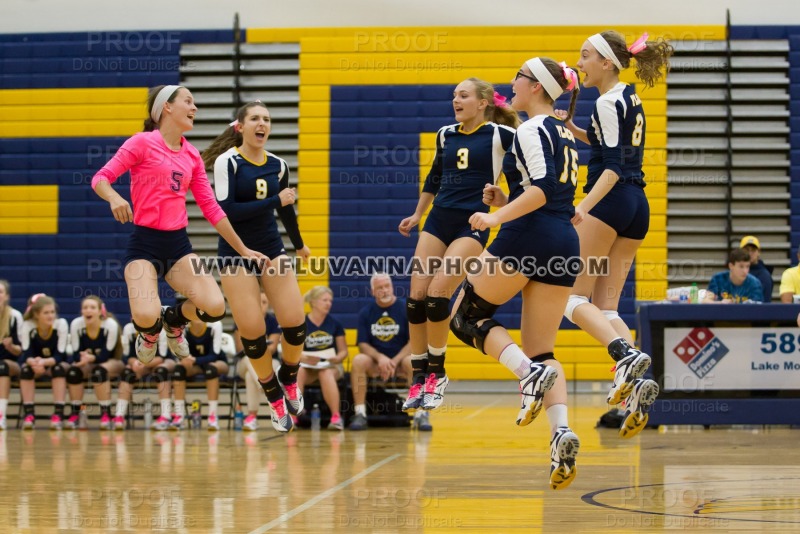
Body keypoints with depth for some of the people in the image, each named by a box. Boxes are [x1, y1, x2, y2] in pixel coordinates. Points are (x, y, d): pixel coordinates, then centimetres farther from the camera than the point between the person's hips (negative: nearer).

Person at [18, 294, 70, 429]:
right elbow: (26, 354, -23)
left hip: (55, 364, -1)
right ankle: (29, 414, -31)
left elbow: (60, 355, -25)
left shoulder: (61, 324, -22)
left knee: (59, 368, -35)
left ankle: (58, 414, -37)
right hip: (35, 363, 1)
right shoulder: (27, 325, -19)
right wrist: (33, 362, -48)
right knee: (25, 368, -32)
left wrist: (44, 362, -46)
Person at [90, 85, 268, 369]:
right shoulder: (143, 142, -4)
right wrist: (115, 198, -30)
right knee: (146, 317, -27)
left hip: (178, 244, 5)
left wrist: (242, 249, 14)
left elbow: (211, 208, 15)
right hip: (144, 242, -5)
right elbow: (100, 178, -8)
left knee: (215, 307, -17)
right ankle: (149, 331, 14)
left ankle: (174, 319, 19)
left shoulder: (192, 156, 12)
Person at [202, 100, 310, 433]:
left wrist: (299, 244, 34)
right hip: (235, 253, -4)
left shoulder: (277, 165, 5)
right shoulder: (227, 161, -10)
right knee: (252, 333, -8)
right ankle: (276, 401, 10)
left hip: (271, 249, 4)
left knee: (295, 323, -9)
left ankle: (289, 383, 19)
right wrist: (274, 201, -22)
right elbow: (226, 210, -21)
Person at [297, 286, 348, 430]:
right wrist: (305, 358, -24)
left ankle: (336, 417, -40)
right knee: (297, 371, -35)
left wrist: (337, 358, -16)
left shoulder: (335, 324, 5)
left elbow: (343, 351, 7)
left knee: (326, 373, -37)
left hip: (331, 366, 0)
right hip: (308, 366, 0)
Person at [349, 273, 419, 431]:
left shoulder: (406, 309, -3)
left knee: (413, 362, -35)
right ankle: (360, 414, -28)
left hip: (400, 360, -2)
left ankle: (421, 414, -28)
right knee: (358, 360, -30)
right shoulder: (366, 312, 3)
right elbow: (363, 344, 0)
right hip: (375, 363, 2)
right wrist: (380, 358, -20)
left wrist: (394, 361, -19)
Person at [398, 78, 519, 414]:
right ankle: (419, 377, 9)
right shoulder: (446, 134, 12)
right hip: (438, 221, 6)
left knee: (437, 295, -17)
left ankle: (436, 374, 1)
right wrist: (417, 215, 31)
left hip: (473, 224, -6)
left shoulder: (499, 134, -4)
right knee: (416, 298, -2)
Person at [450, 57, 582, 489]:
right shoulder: (564, 134, 21)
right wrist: (506, 201, 19)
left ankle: (530, 372, -16)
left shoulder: (531, 130, -6)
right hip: (565, 244, 8)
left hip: (527, 238, -8)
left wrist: (497, 217, -24)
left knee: (465, 316, 9)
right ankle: (562, 432, -15)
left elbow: (543, 188, -20)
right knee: (542, 351, 9)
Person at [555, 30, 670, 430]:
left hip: (610, 202, -9)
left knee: (573, 297, -5)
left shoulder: (607, 102, -9)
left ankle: (627, 355, -26)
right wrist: (574, 130, 23)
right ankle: (634, 385, -12)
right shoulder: (630, 99, 17)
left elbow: (614, 166, -17)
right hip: (638, 206, 9)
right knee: (605, 306, 6)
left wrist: (582, 208, -26)